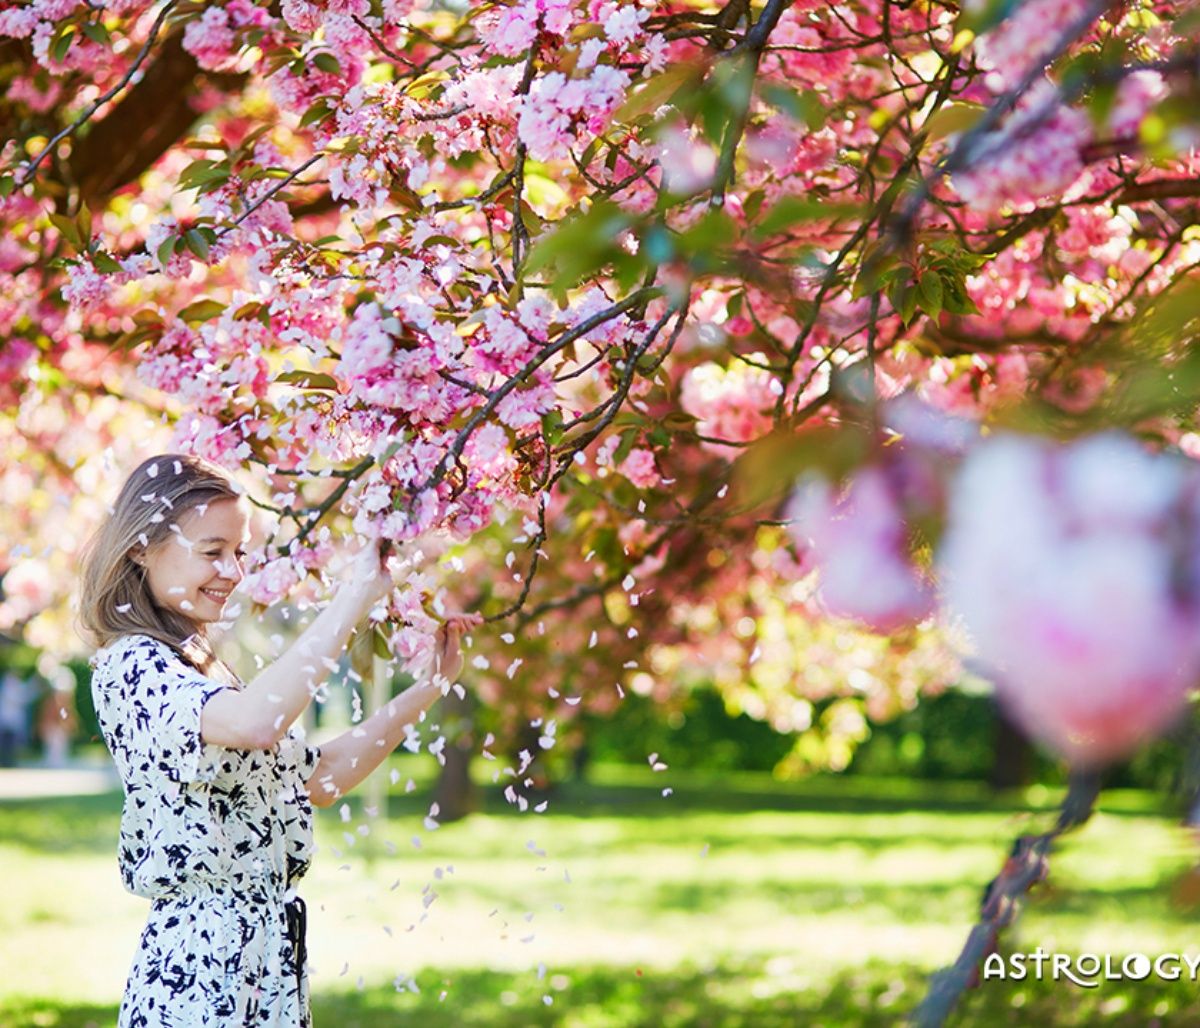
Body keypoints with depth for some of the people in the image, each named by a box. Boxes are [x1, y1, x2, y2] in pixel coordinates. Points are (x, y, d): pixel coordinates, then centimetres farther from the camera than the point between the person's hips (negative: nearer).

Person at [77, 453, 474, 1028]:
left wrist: (431, 685, 11)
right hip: (199, 963, -9)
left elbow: (317, 780, 17)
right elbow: (256, 722, -33)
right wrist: (356, 594, -27)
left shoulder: (201, 668, 16)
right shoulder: (130, 665, -13)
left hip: (266, 954, 9)